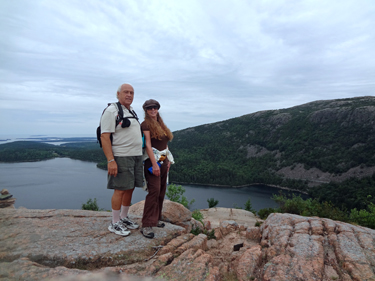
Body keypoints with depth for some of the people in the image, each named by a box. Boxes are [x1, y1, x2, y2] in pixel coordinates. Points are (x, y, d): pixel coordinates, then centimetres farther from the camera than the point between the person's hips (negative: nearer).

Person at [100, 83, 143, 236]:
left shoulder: (132, 112, 18)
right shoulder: (111, 111, -9)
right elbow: (104, 137, -16)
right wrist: (111, 161, -22)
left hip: (136, 156, 8)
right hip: (121, 157, -8)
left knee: (130, 188, 12)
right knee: (120, 189, -3)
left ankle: (124, 218, 28)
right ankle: (114, 223, 12)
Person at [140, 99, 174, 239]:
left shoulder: (161, 124, 17)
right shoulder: (146, 124, -6)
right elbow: (148, 145, -15)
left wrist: (168, 160, 13)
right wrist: (154, 164, -21)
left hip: (164, 160, 8)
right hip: (152, 160, -8)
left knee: (161, 192, 11)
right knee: (154, 191, -14)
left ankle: (156, 219, 25)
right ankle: (146, 225, -7)